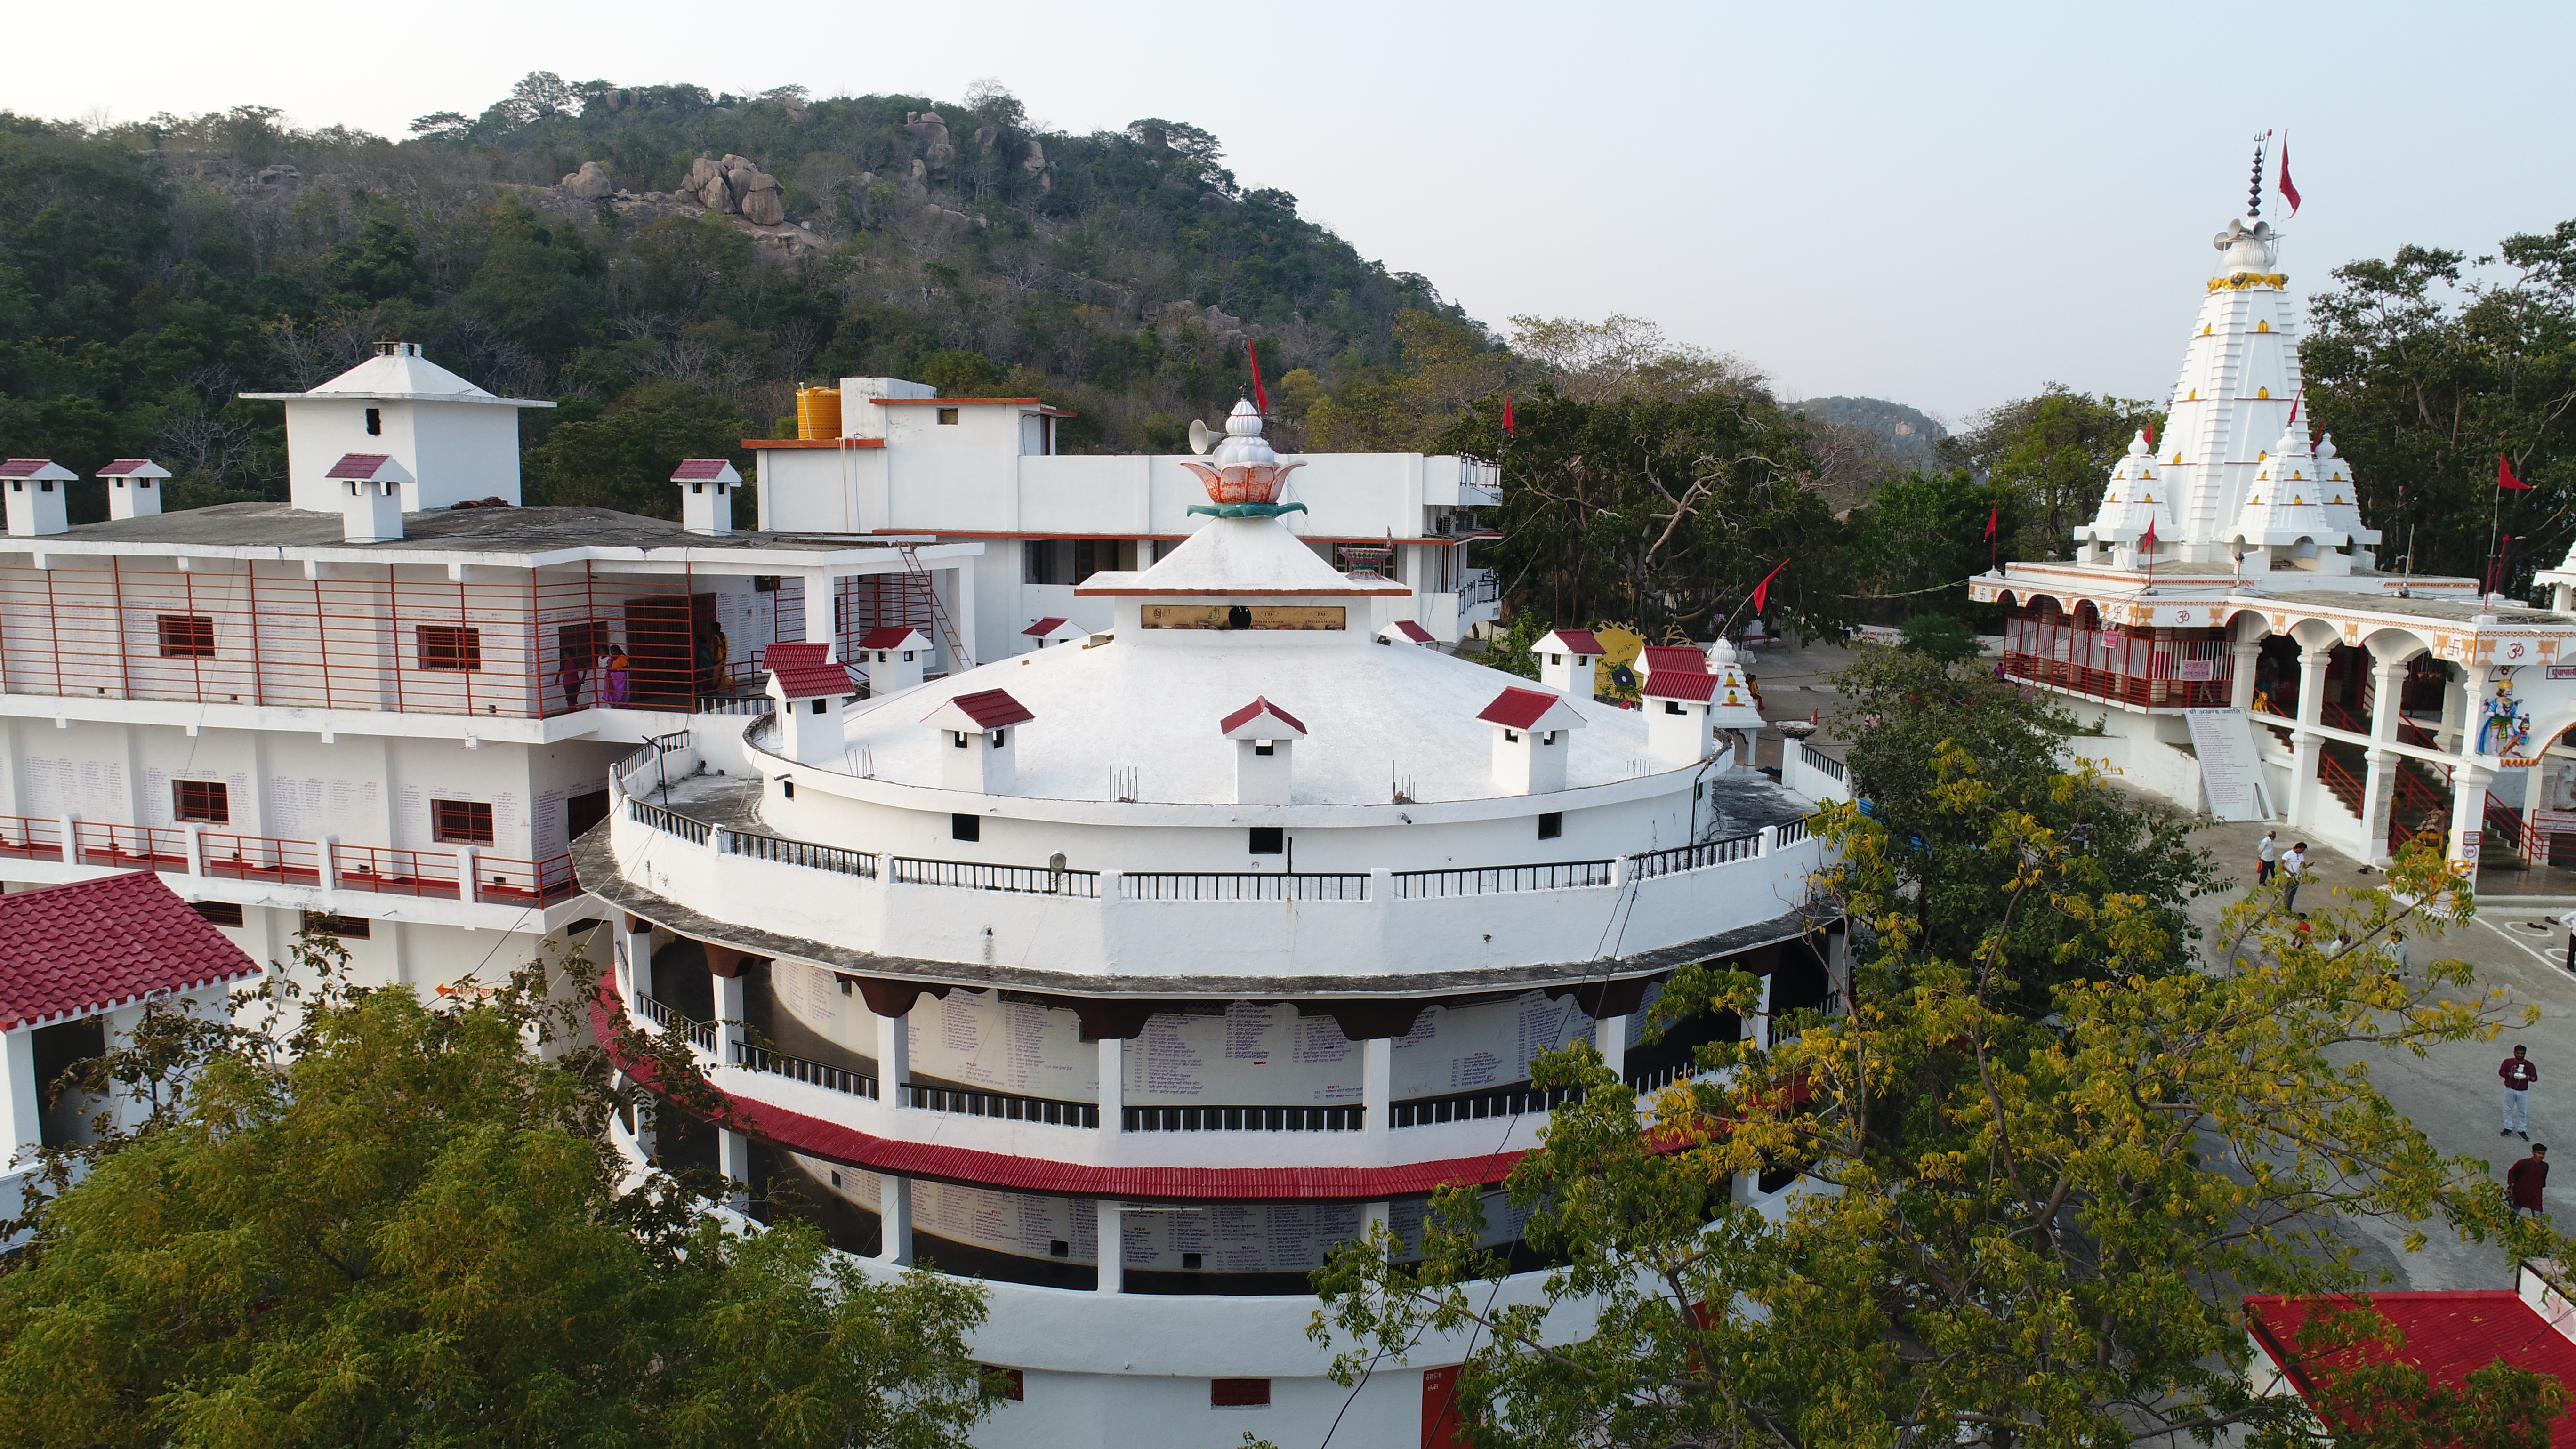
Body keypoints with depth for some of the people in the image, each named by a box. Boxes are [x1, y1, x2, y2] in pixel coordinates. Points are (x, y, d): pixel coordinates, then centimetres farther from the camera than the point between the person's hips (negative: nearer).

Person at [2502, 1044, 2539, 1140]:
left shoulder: (2529, 1065, 1)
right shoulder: (2508, 1062, 0)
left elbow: (2535, 1078, 0)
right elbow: (2501, 1072, -2)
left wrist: (2528, 1077, -22)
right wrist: (2510, 1075, -20)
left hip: (2523, 1092, 0)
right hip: (2510, 1090, 0)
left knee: (2523, 1112, 4)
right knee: (2508, 1110, 6)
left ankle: (2522, 1130, 15)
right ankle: (2508, 1128, 17)